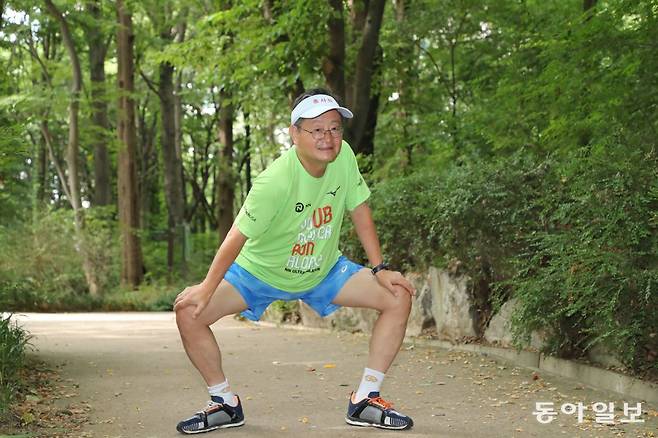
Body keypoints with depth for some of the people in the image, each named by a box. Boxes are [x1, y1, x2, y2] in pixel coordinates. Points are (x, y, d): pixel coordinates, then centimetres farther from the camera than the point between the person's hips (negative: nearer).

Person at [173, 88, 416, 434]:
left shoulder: (344, 157, -19)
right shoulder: (275, 181, -33)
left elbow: (359, 211, -6)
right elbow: (239, 235, -25)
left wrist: (380, 269, -6)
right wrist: (207, 288, -21)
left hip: (324, 270, 4)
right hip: (260, 271, -3)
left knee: (399, 297, -12)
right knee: (188, 312, -22)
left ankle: (365, 400, -2)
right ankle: (225, 403, 1)